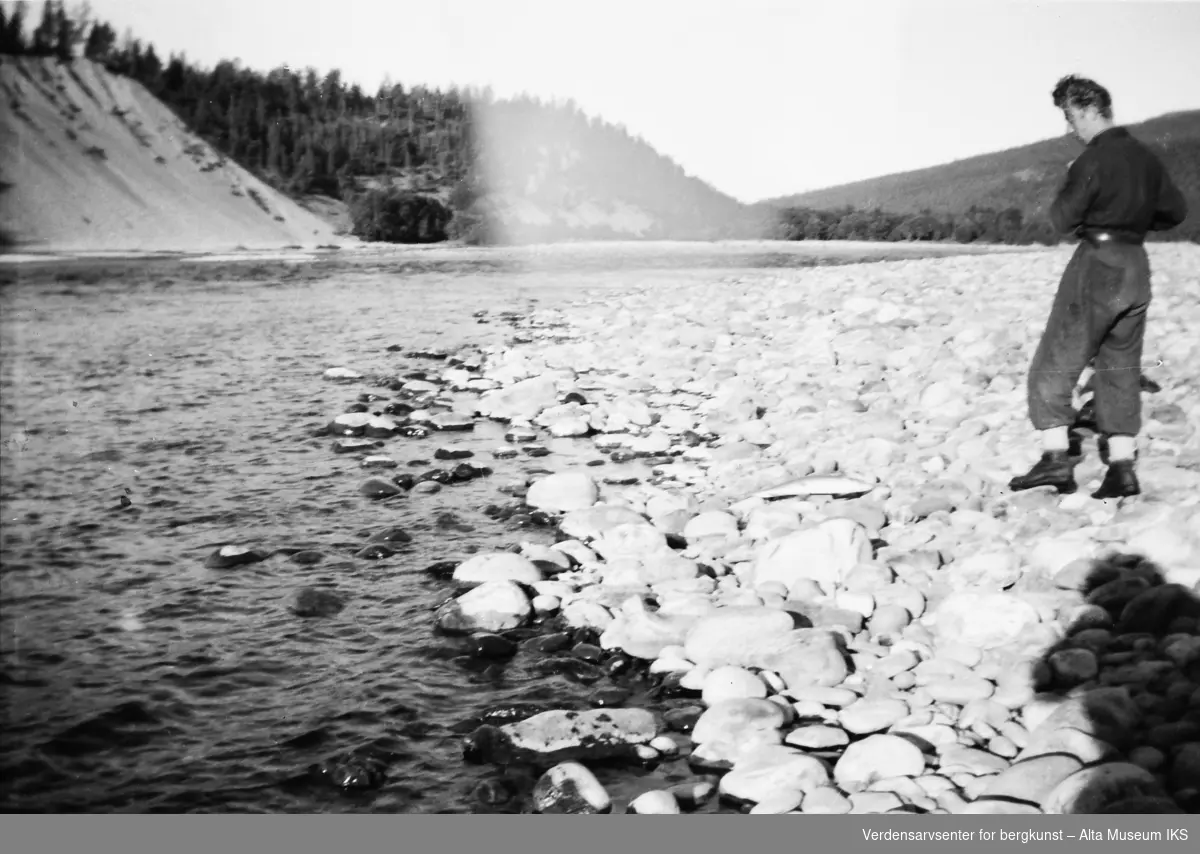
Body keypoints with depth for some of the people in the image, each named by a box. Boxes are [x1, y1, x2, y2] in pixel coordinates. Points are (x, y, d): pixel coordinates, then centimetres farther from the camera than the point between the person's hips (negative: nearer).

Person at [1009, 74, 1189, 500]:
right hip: (1137, 267, 7)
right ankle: (1122, 468, 7)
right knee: (1120, 368, 10)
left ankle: (1057, 457, -4)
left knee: (1055, 364, 1)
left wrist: (1069, 183, 5)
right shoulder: (1146, 157, 10)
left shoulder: (1093, 160, -14)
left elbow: (1062, 219, -10)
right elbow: (1176, 211, 17)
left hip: (1097, 264, -7)